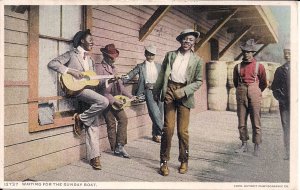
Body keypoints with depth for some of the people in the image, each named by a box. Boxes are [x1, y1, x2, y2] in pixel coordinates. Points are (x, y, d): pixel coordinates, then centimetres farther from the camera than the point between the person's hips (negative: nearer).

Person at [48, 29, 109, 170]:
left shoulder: (90, 59, 25)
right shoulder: (71, 54, 3)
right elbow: (52, 64, -7)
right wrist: (70, 71, -17)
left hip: (88, 89, 7)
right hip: (77, 88, -7)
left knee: (94, 125, 0)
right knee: (104, 102, -28)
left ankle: (93, 157, 4)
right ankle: (81, 119, -8)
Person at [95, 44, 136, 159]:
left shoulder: (113, 68, 17)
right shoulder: (99, 68, -8)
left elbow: (119, 84, 17)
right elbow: (101, 89, -16)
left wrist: (130, 96, 7)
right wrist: (113, 100, -20)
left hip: (116, 99, 7)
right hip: (106, 100, -7)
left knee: (123, 119, -3)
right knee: (111, 124, -1)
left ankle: (120, 146, 4)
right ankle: (115, 149, 10)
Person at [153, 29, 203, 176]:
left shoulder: (197, 60, 7)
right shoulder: (170, 55, 11)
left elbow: (198, 81, 3)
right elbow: (162, 74, 14)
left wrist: (183, 91, -11)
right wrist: (156, 91, 12)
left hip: (184, 95, -1)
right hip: (169, 91, 1)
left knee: (183, 130, 1)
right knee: (168, 128, -5)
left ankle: (184, 161, 20)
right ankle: (164, 161, 7)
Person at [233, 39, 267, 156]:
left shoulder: (259, 66, 2)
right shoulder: (238, 67, 8)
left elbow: (264, 84, 12)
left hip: (254, 96, -2)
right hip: (241, 96, 3)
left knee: (256, 122, 0)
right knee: (241, 122, 6)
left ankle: (257, 147, 8)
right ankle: (244, 145, 18)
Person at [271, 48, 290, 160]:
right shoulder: (280, 70, 12)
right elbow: (275, 88, 12)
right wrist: (282, 99, -1)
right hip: (285, 105, 2)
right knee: (286, 129, 5)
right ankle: (288, 153, 12)